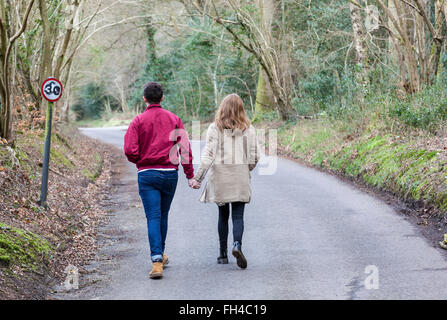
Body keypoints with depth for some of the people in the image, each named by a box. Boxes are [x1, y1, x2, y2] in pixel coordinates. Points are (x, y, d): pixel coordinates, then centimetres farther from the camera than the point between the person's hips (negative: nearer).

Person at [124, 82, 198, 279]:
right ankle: (160, 254, 32)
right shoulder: (174, 119, 4)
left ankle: (157, 261, -17)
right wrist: (190, 176, 0)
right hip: (170, 173, 3)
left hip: (147, 174, -2)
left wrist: (139, 162, 10)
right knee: (163, 215, 19)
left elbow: (130, 151, -12)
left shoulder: (138, 121, -3)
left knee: (153, 217, -5)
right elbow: (185, 148, -2)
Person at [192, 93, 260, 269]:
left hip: (220, 176, 0)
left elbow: (208, 154, -12)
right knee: (238, 215, 1)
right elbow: (254, 157, 4)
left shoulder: (215, 128, -4)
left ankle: (223, 253, 16)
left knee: (223, 215, 13)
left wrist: (198, 177, -12)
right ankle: (237, 245, -24)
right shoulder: (248, 129, 2)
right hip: (240, 178, 0)